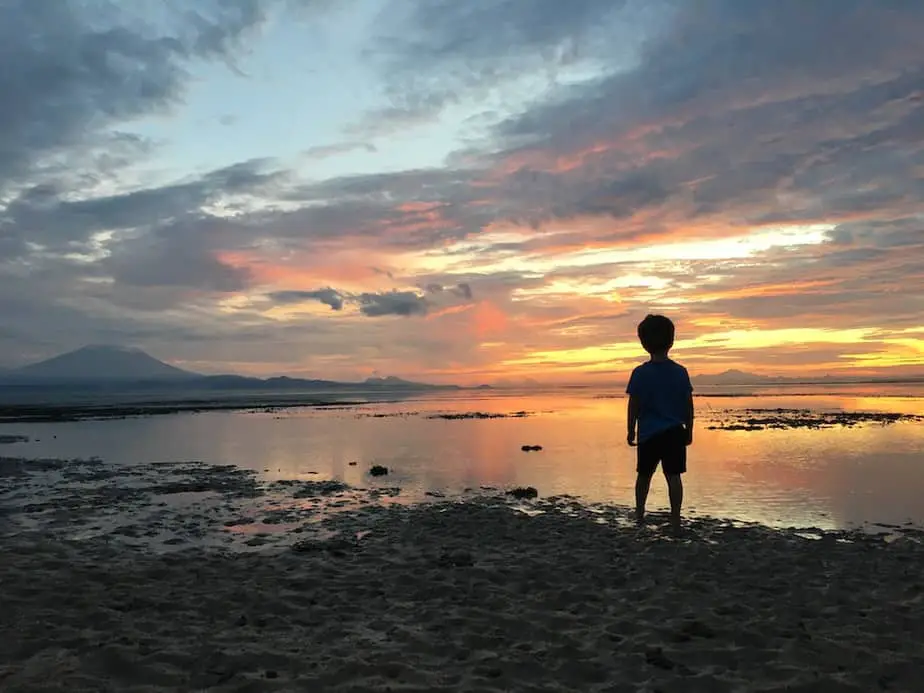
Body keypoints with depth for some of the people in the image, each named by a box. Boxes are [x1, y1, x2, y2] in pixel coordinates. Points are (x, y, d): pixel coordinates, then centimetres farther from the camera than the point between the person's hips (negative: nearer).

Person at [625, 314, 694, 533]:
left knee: (644, 474, 15)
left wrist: (631, 431, 3)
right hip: (675, 432, 1)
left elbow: (634, 406, -6)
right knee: (673, 476, 3)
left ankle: (639, 514, 25)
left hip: (649, 433, -1)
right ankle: (675, 519, 2)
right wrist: (689, 431, 13)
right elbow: (689, 405, 3)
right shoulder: (680, 372, -1)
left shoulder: (640, 373, -8)